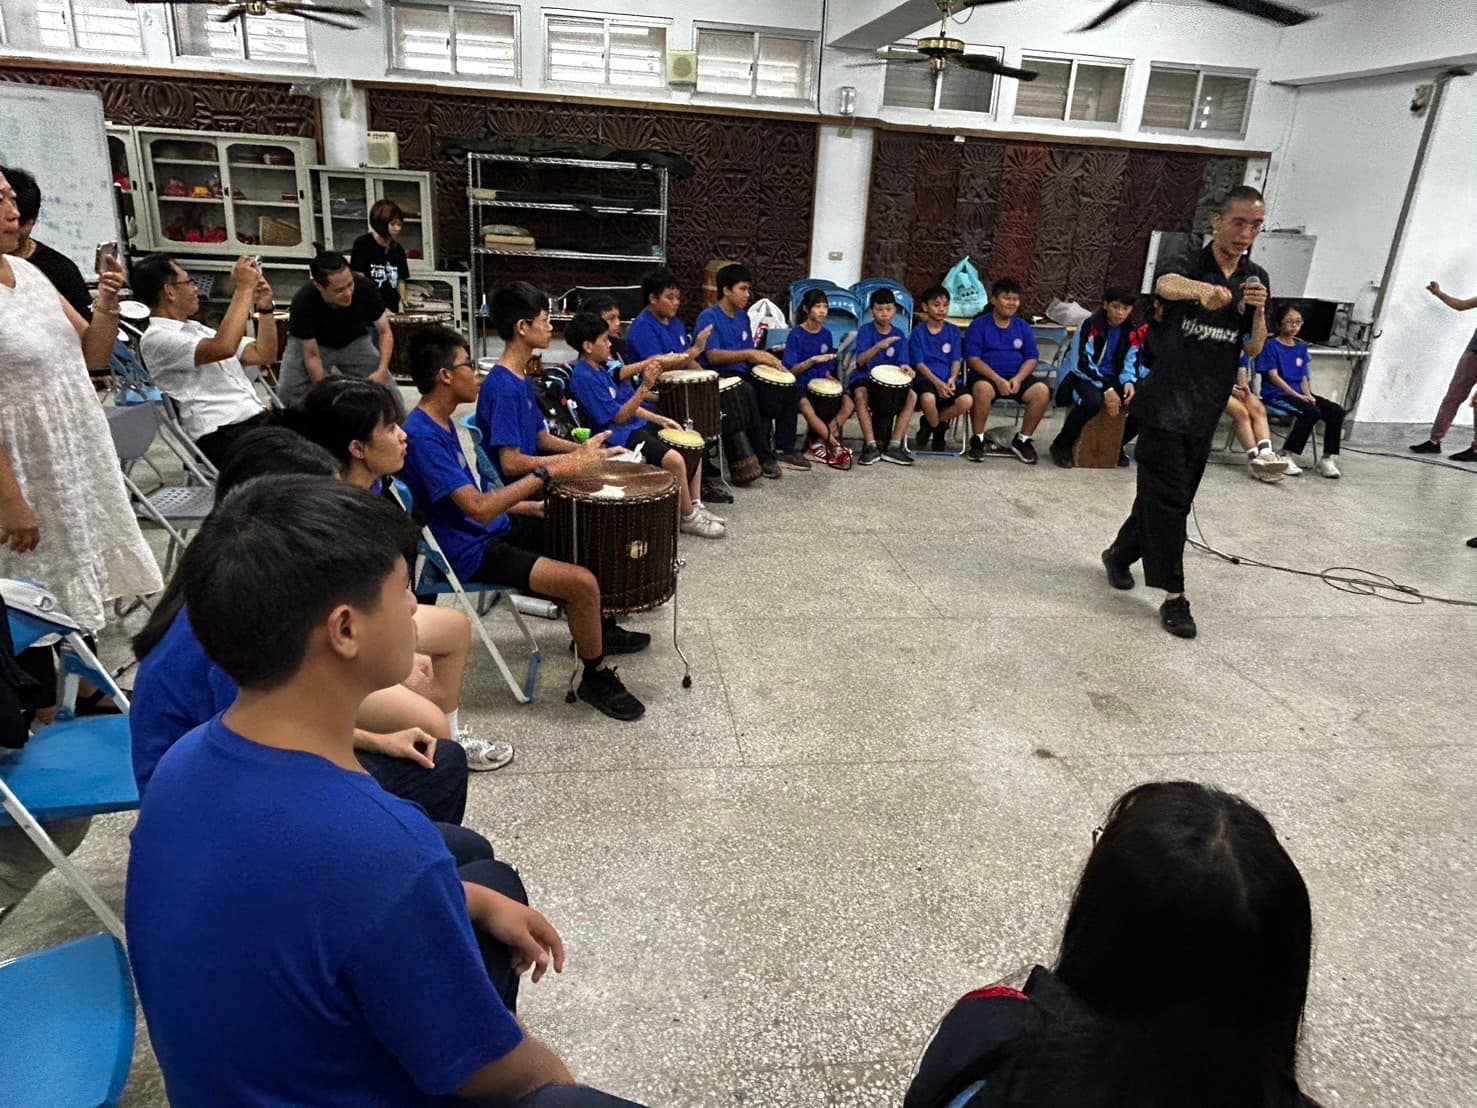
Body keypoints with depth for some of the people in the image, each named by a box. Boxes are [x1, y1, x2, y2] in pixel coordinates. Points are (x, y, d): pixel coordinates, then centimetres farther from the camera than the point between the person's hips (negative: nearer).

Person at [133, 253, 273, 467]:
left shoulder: (198, 330, 24)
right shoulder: (156, 338, -2)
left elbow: (264, 355, 24)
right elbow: (224, 347, -18)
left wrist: (264, 308, 10)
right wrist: (244, 288, -10)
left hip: (260, 418, 8)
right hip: (224, 437, -8)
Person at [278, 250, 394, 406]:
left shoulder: (364, 287, -31)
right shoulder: (303, 304, -34)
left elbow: (385, 332, -19)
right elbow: (312, 356, -24)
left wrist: (382, 370, -33)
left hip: (354, 340, 2)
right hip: (310, 343, -2)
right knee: (287, 396, -21)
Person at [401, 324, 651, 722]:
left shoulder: (441, 421, 8)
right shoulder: (421, 437, -23)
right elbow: (479, 509, -32)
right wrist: (553, 470, -33)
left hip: (491, 529, 10)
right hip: (471, 553, -10)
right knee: (583, 581, -23)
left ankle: (599, 628, 33)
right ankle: (596, 678, -1)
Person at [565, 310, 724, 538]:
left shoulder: (601, 368, 11)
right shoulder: (585, 377, -18)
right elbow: (619, 417, -19)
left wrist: (660, 419, 7)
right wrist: (645, 387, -25)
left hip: (635, 425, 10)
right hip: (619, 437, -10)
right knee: (675, 459, -25)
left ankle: (695, 504, 14)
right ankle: (688, 518, -7)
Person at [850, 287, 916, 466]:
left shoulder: (899, 335, 7)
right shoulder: (865, 330, -3)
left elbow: (901, 363, 0)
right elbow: (860, 360, -17)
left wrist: (904, 369, -25)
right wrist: (879, 346, -33)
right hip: (864, 377, -3)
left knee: (912, 396, -22)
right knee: (860, 394, -36)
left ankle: (894, 445, -20)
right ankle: (870, 446, -32)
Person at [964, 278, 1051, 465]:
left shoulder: (1023, 327, 16)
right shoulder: (979, 325, 3)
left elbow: (1032, 358, 9)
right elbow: (973, 359, -7)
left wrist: (1018, 379, -12)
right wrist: (998, 380, -19)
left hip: (1016, 377, 4)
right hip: (986, 375, -4)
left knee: (1042, 391, -24)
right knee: (982, 389, -39)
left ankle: (1022, 440, -5)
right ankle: (977, 440, -18)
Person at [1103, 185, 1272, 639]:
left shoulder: (1257, 279, 8)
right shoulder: (1187, 264, -8)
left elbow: (1253, 350, 7)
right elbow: (1166, 284, -35)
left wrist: (1259, 312, -13)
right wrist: (1204, 289, -57)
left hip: (1206, 410, 6)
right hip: (1166, 403, -6)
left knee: (1168, 494, 14)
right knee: (1169, 497, -6)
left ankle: (1120, 554, 35)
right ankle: (1174, 597, 1)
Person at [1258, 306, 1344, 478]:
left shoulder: (1301, 348, 17)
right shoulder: (1272, 346, -2)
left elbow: (1304, 378, 15)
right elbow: (1273, 376, -10)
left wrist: (1308, 395, -5)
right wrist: (1297, 395, -16)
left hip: (1299, 394, 7)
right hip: (1276, 394, -7)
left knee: (1336, 410, -13)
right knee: (1312, 412, -31)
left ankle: (1328, 458, -8)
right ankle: (1287, 456, -21)